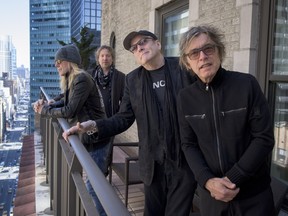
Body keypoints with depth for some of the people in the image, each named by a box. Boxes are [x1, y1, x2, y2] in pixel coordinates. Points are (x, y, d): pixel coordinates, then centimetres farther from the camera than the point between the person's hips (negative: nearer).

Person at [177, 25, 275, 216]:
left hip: (253, 194, -2)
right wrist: (207, 180, -14)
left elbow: (264, 138, -11)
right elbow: (189, 144, 1)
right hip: (211, 193, 2)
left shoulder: (247, 84, -11)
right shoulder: (185, 97, -2)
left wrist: (232, 180, -15)